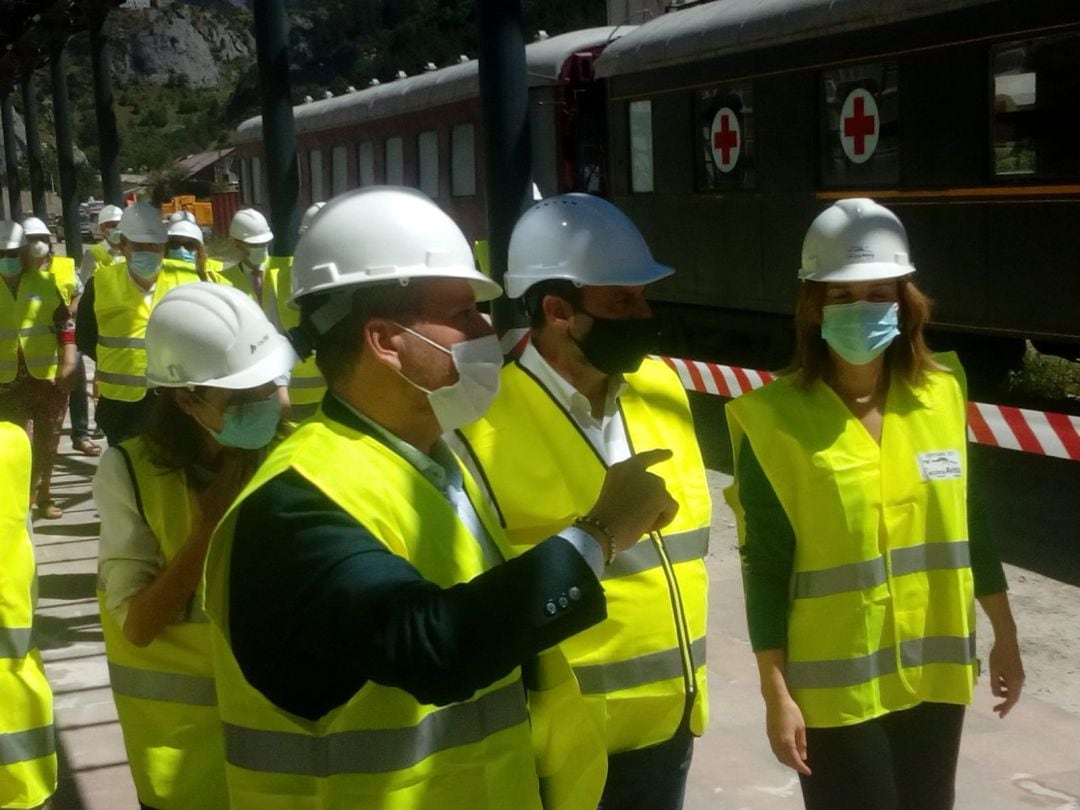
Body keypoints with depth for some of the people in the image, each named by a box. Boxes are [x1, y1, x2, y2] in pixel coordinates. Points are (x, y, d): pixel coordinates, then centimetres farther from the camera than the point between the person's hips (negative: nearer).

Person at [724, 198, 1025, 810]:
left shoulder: (943, 393, -1)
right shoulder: (776, 420, -13)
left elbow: (967, 523, 9)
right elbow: (765, 567, -11)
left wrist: (1005, 635, 13)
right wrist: (776, 694, -11)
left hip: (934, 671, 4)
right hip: (835, 684, -4)